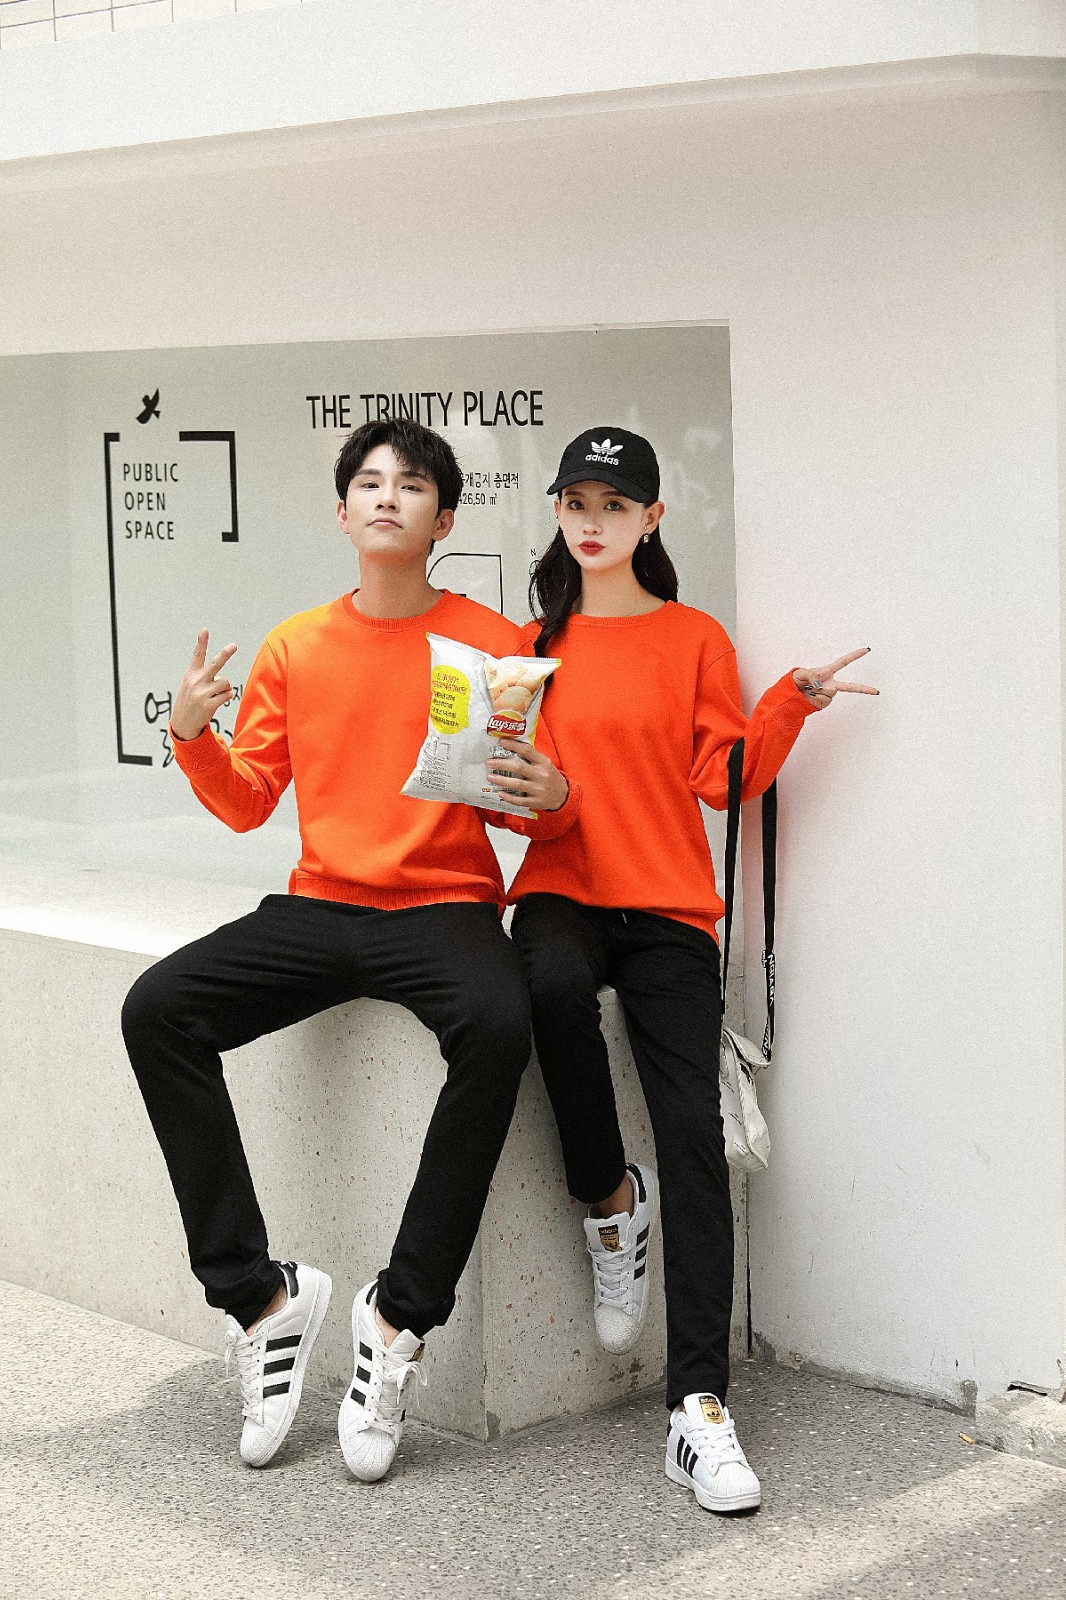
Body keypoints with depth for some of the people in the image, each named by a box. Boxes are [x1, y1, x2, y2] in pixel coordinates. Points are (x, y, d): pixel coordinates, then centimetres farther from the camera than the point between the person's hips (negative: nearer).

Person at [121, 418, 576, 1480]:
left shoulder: (492, 643, 3)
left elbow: (539, 806, 4)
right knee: (156, 1009, -21)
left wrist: (550, 796, -19)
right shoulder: (296, 647, 11)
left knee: (498, 1026, -37)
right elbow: (246, 803, 11)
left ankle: (398, 1315, -25)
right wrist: (192, 736, -7)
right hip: (318, 907, 3)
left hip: (444, 906, -3)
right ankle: (256, 1295, -15)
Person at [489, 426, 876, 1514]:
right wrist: (507, 784, -4)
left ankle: (698, 1407, -19)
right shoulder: (533, 642, 16)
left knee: (694, 1132, -17)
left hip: (668, 910, -1)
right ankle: (609, 1198, -12)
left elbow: (726, 780, 2)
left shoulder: (694, 640, 11)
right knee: (554, 982, -37)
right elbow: (511, 772, 18)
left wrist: (793, 704, -11)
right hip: (560, 893, 1)